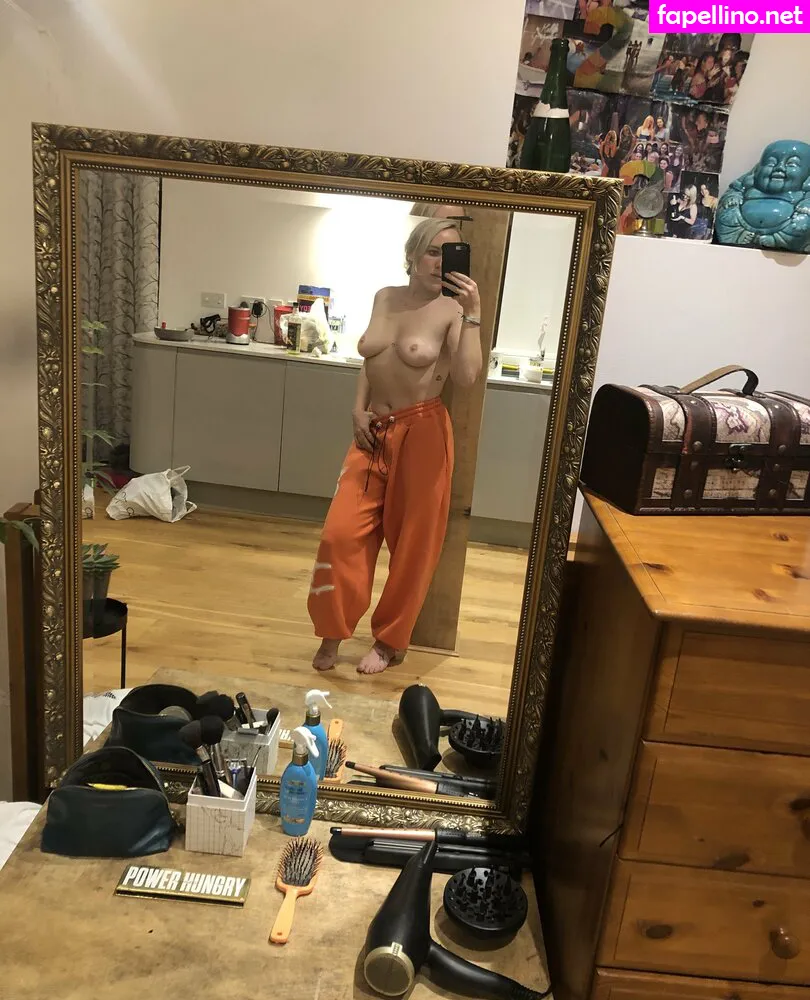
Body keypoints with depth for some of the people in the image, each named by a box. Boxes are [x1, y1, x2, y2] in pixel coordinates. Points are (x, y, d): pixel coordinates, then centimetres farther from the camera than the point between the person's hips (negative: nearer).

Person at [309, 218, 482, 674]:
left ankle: (392, 641, 24)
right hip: (375, 432, 5)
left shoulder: (452, 311, -7)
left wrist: (473, 313, -23)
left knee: (413, 542, 5)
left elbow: (467, 376, -20)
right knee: (342, 532, 3)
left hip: (421, 434, -5)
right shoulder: (385, 297, 9)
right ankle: (333, 632, 22)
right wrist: (358, 409, 6)